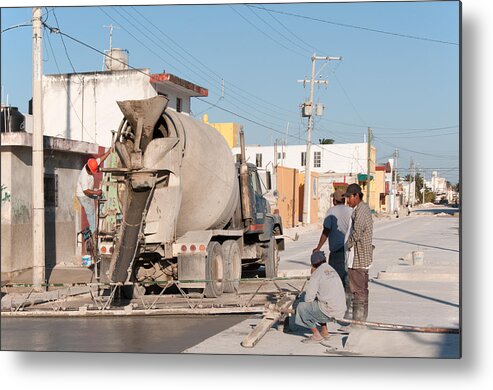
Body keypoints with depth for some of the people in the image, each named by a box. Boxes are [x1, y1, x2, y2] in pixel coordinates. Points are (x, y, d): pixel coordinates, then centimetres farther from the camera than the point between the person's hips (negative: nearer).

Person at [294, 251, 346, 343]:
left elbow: (308, 298, -9)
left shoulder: (317, 273, -8)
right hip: (341, 310, 8)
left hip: (330, 312, -8)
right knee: (318, 304, 32)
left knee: (301, 307, 5)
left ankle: (317, 335, 6)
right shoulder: (332, 270, 16)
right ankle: (324, 331, 24)